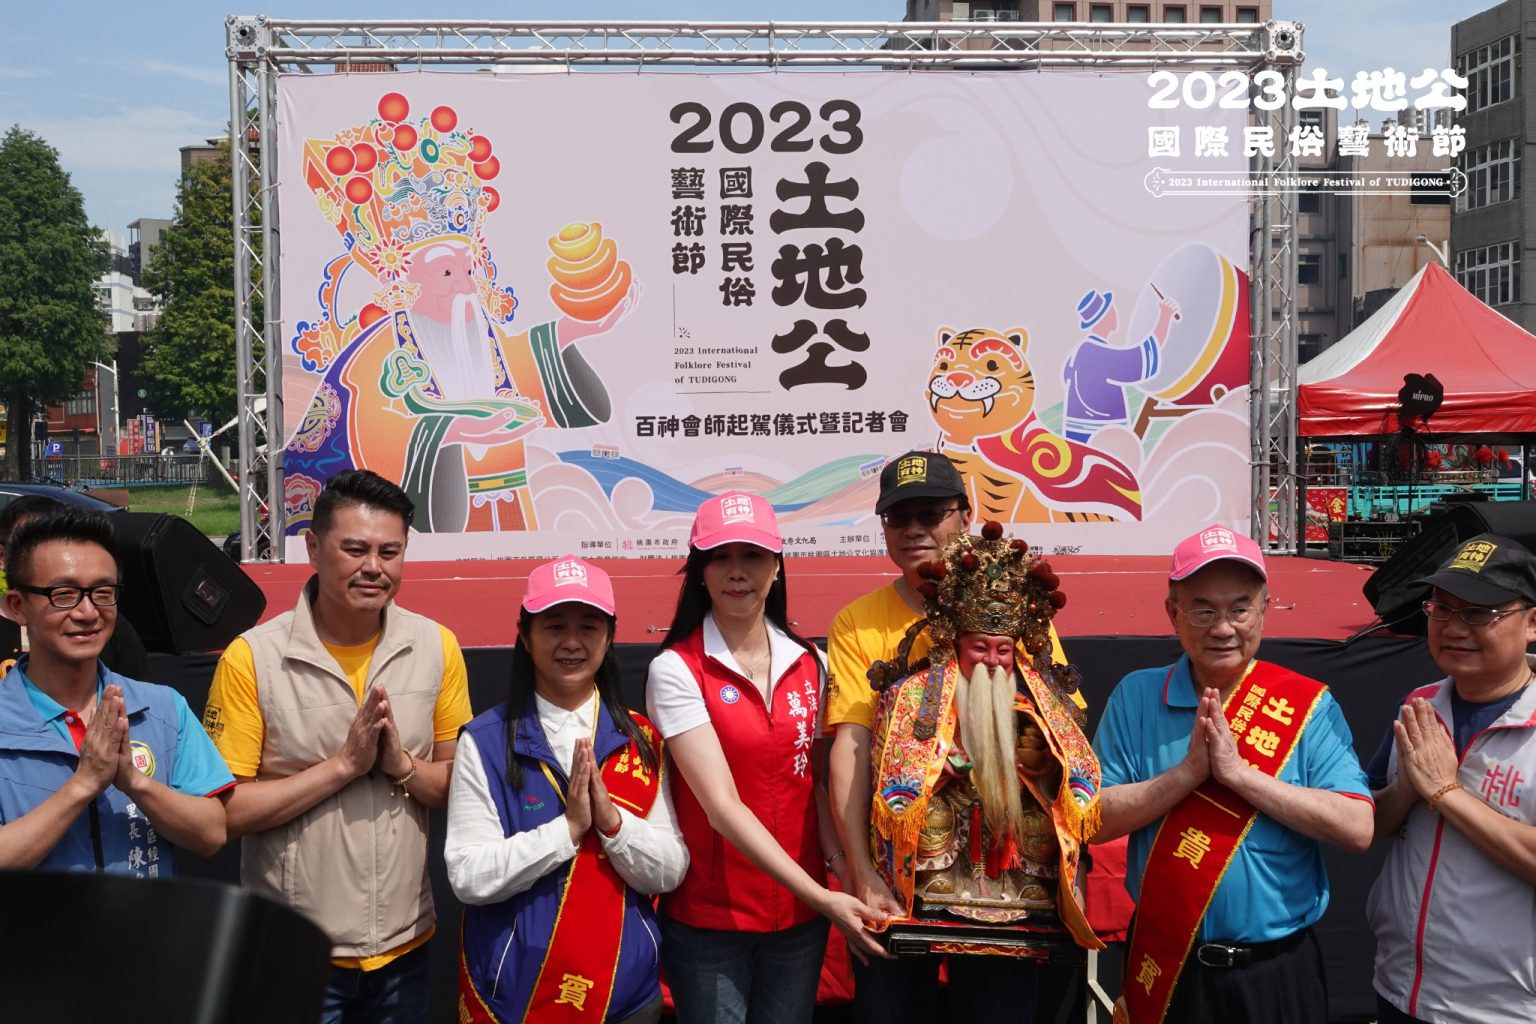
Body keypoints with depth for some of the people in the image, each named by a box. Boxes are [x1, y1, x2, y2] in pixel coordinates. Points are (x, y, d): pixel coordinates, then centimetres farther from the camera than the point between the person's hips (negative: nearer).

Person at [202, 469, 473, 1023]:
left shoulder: (437, 647, -3)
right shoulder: (252, 658, -12)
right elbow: (225, 811, -12)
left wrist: (402, 765, -17)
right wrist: (345, 764, -20)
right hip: (292, 954, -3)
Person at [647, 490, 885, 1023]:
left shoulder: (810, 663, 2)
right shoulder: (676, 669, -13)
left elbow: (817, 779, 9)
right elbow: (723, 807, -19)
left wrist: (838, 859, -10)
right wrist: (823, 898, -23)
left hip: (800, 915, 4)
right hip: (708, 918, -4)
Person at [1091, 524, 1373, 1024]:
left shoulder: (1309, 706, -5)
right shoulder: (1136, 697, -3)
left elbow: (1358, 829, -15)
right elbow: (1095, 822, -8)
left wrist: (1238, 772, -21)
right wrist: (1188, 772, -20)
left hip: (1277, 974, 0)